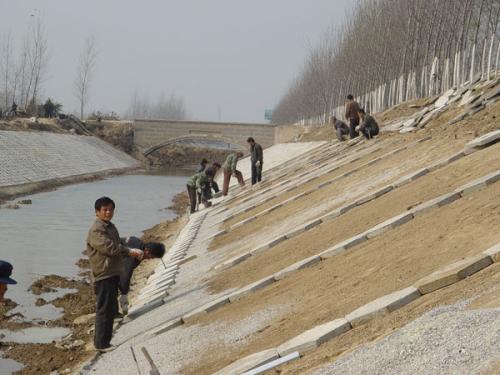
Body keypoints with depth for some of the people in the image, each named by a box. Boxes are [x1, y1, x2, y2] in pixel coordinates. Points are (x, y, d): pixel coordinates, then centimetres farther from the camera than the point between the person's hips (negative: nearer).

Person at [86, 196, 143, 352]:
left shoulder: (111, 227, 16)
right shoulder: (96, 230, -15)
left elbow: (119, 245, 16)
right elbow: (109, 247, -24)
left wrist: (133, 252, -4)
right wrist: (130, 252, -18)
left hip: (113, 274, 10)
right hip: (103, 275, -10)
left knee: (111, 310, 14)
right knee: (104, 310, -7)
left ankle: (104, 342, 23)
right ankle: (101, 344, -1)